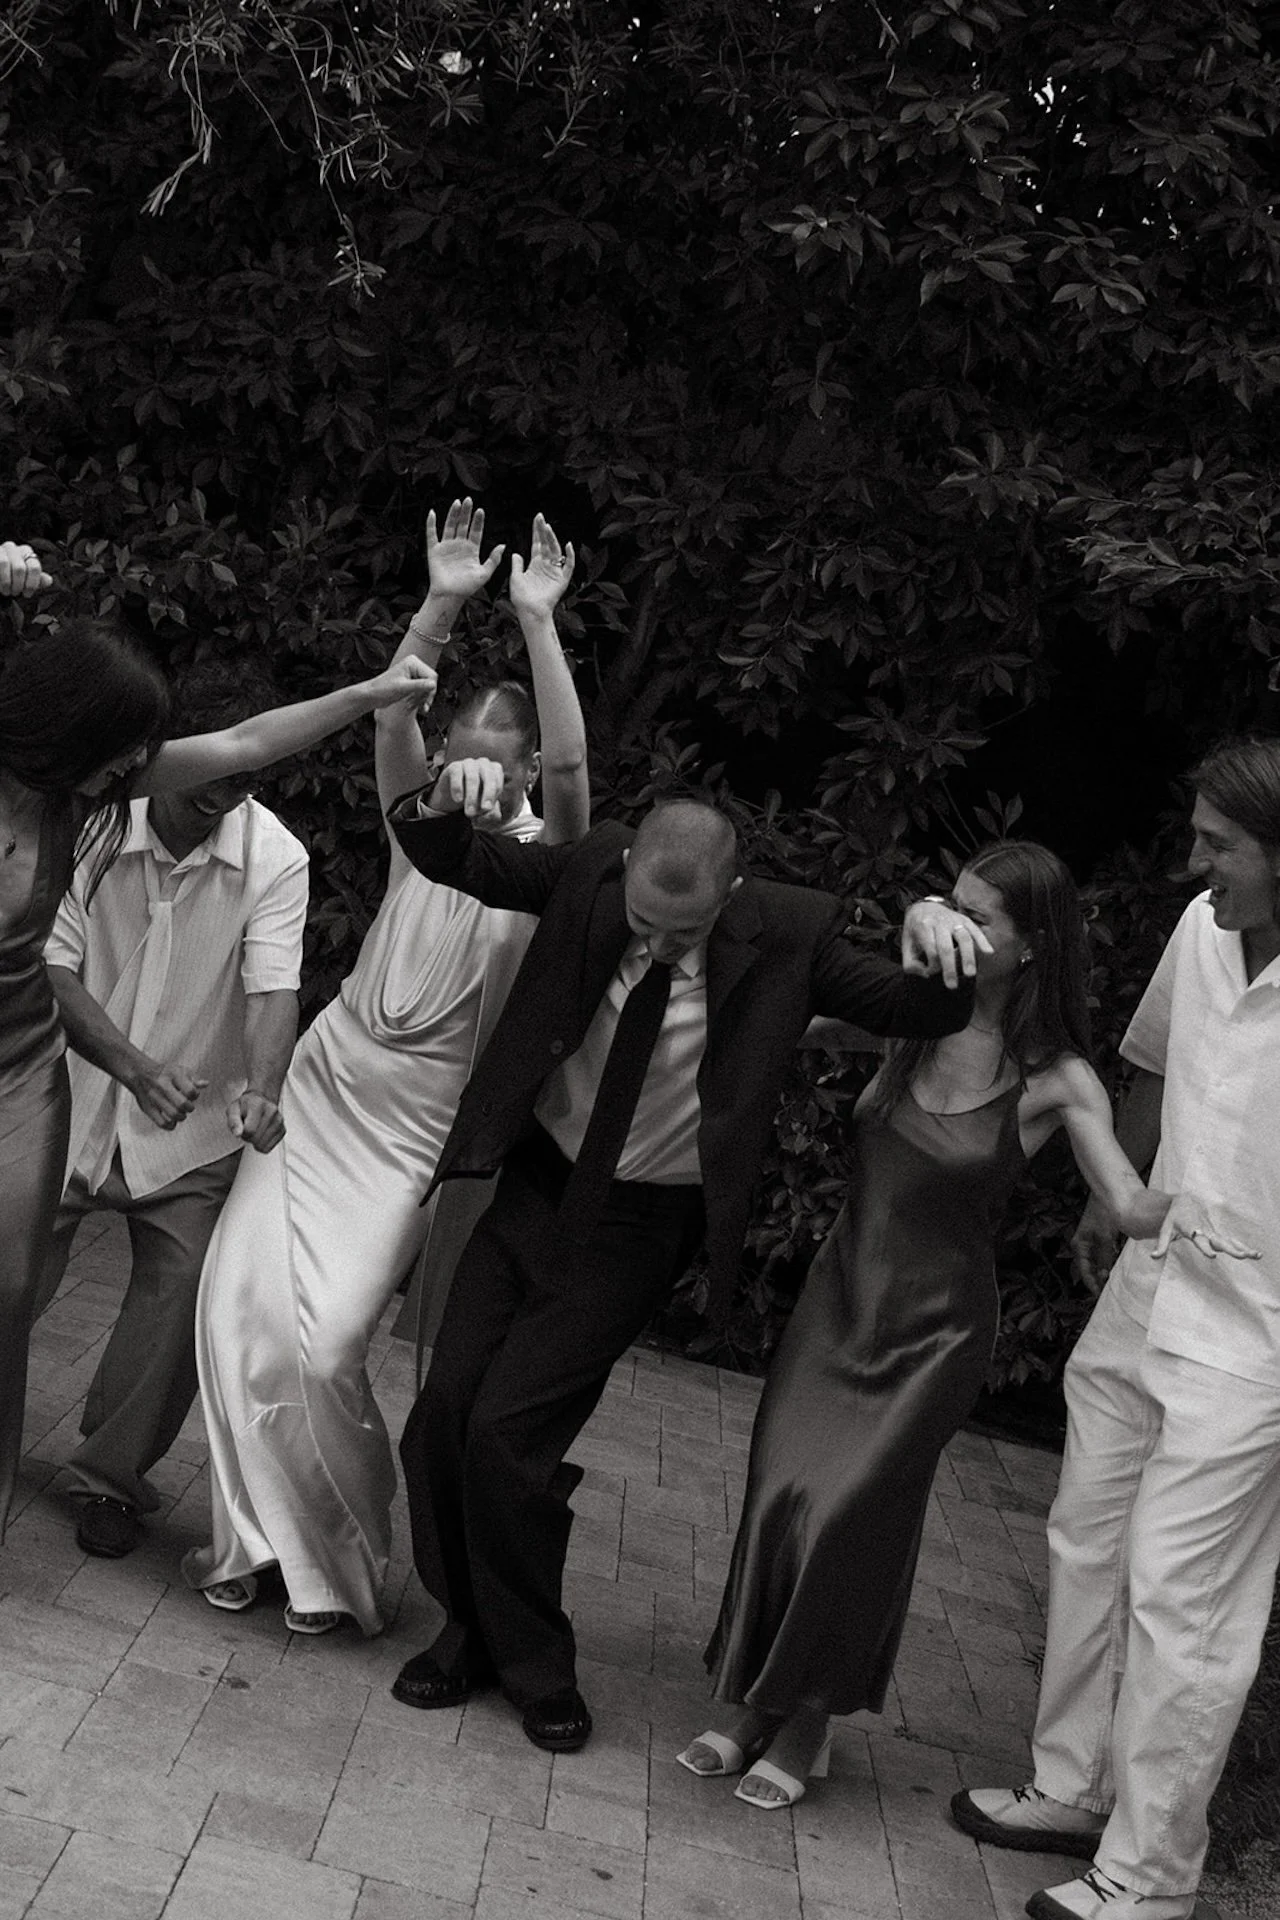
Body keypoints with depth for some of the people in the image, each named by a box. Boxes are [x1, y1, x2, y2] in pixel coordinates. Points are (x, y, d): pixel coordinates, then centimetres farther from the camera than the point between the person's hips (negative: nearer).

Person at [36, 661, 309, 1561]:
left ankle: (108, 1475, 13)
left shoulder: (276, 858, -11)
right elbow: (54, 968, -11)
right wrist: (133, 1065, -25)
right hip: (68, 1103, 0)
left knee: (182, 1299, -7)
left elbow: (272, 987, -16)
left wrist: (262, 1091, -36)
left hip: (192, 1125, 0)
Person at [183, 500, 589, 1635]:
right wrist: (442, 606, -20)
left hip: (415, 1126, -4)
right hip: (327, 1084, 4)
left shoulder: (548, 859, -4)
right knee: (244, 1298, -6)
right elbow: (390, 717, -8)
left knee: (329, 1343, -13)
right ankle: (264, 1538, 12)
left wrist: (536, 622, -26)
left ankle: (345, 1556, 10)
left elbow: (573, 763, -23)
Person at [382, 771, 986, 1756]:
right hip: (535, 1186, 4)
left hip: (639, 1227, -4)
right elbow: (459, 865, -4)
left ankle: (536, 1664, 13)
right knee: (445, 1411, 2)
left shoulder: (789, 933, -17)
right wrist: (444, 806, -27)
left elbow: (924, 1010, -11)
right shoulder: (592, 871, -11)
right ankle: (471, 1629, 26)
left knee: (508, 1430, -10)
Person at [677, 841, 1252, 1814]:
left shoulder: (1054, 1080, -11)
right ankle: (747, 1705, 18)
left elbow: (1131, 1203, -17)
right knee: (780, 1492, -1)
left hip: (934, 1327, -3)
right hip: (842, 1293, 3)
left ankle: (806, 1723, 17)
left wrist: (1180, 1206, -38)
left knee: (852, 1512, -4)